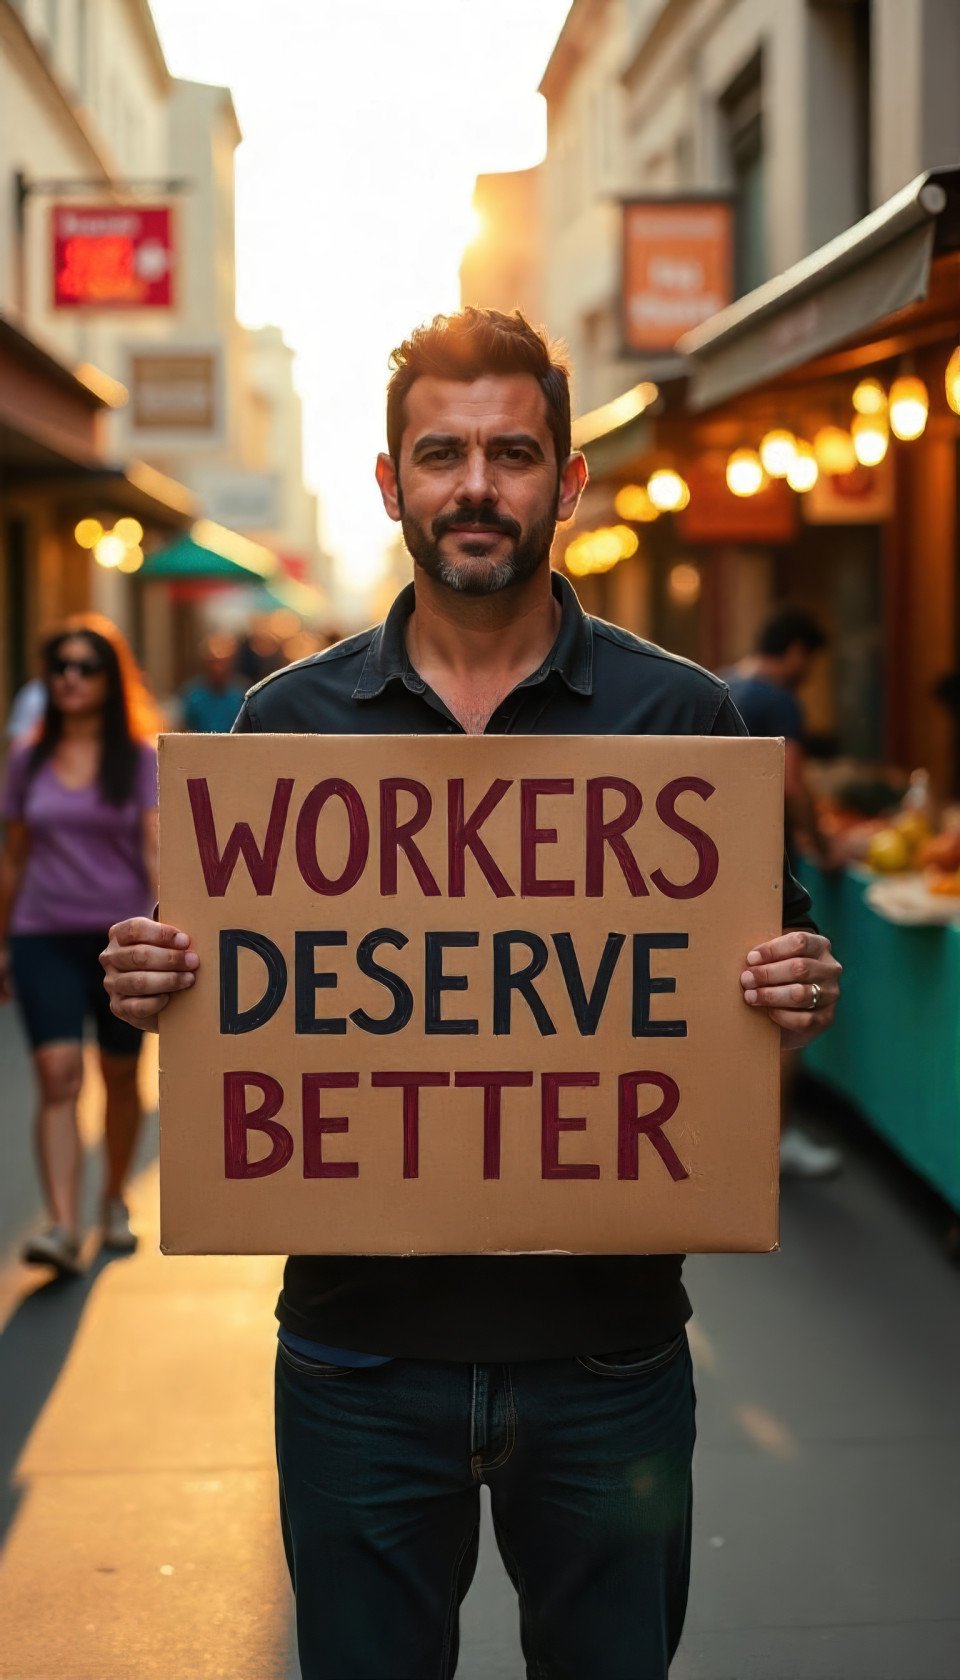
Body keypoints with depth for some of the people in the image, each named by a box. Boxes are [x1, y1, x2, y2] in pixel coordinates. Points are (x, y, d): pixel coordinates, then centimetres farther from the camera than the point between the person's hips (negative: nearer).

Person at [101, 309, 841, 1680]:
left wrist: (799, 1000, -17)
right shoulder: (287, 720, 2)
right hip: (363, 1339, 1)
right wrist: (152, 986, -13)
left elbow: (764, 975, 5)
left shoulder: (683, 716, -1)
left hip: (607, 1344, 0)